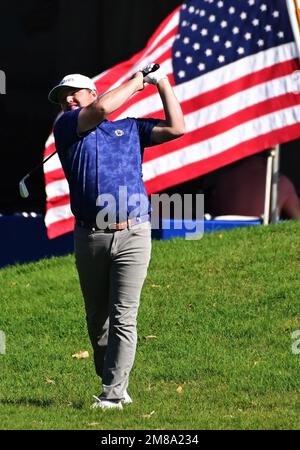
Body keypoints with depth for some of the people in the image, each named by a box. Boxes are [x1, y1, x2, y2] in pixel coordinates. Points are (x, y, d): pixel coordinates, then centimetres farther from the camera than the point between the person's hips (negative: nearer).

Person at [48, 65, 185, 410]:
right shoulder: (66, 128, 9)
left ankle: (113, 393, -10)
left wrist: (162, 82, 10)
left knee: (123, 318, -9)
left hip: (132, 235, -1)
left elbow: (175, 128, 8)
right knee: (97, 320, 9)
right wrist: (136, 80, 4)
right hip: (90, 237, 1)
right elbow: (101, 108, -8)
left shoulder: (131, 128, 16)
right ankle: (112, 383, 22)